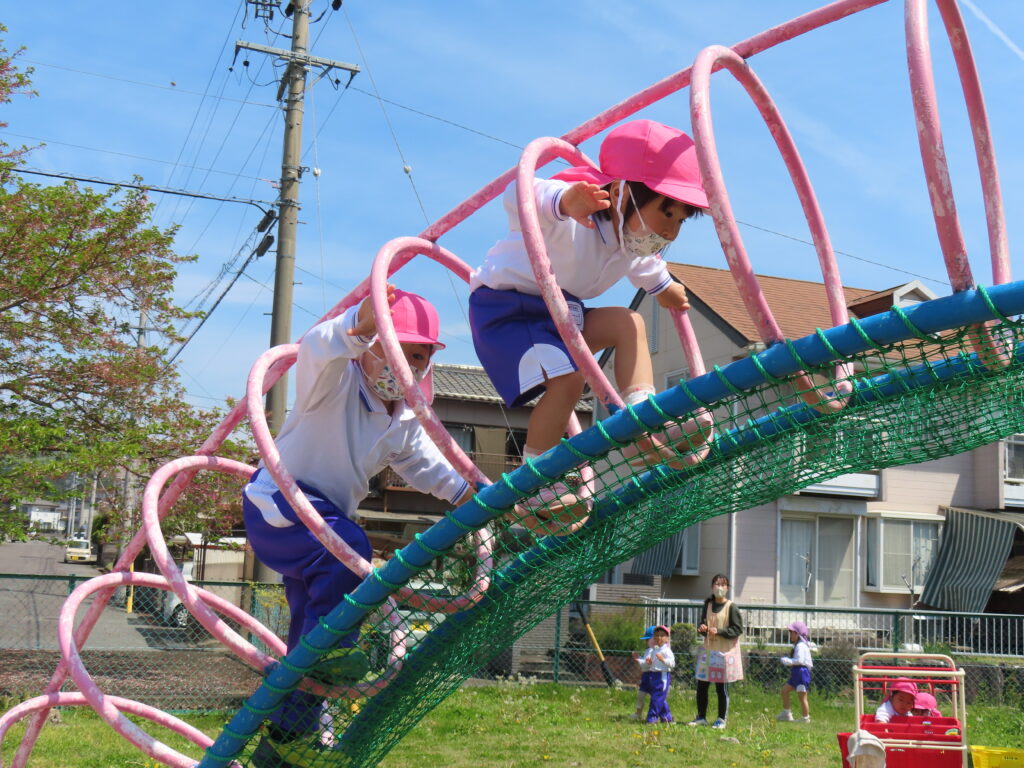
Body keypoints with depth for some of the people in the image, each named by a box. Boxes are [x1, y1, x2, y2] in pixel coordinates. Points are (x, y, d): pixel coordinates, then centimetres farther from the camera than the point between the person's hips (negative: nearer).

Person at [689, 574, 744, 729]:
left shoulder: (731, 608, -7)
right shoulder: (708, 605, 10)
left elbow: (738, 629, -10)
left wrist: (719, 631, -20)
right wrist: (702, 629, -2)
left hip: (725, 652, -5)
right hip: (708, 650, 5)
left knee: (722, 688, 2)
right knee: (701, 686, 6)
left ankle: (722, 720, 14)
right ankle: (701, 717, 19)